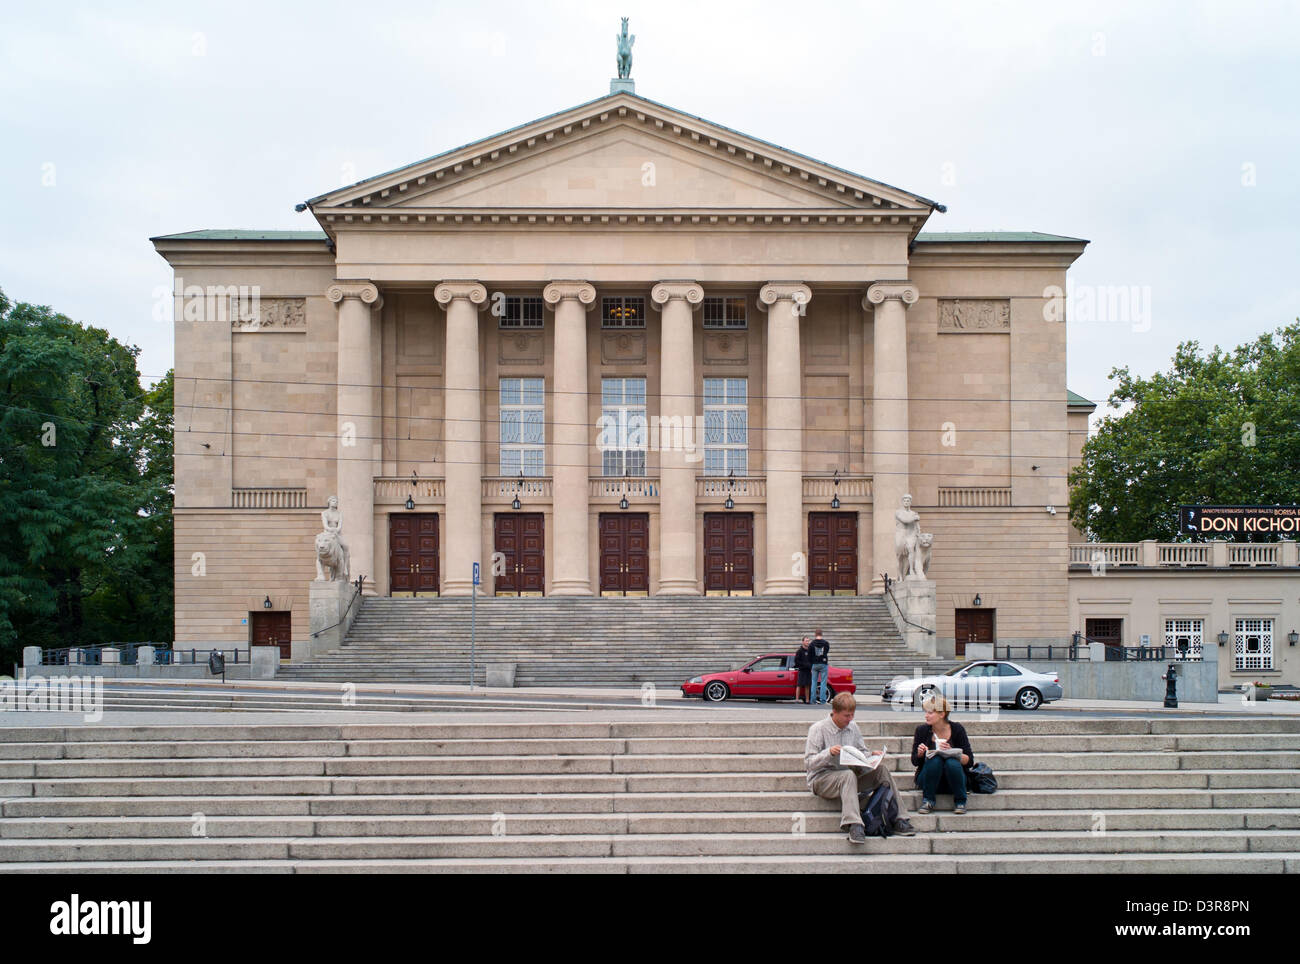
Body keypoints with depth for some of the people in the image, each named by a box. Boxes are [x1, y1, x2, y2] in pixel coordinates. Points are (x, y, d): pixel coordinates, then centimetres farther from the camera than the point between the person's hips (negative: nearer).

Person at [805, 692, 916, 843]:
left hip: (849, 777, 6)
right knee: (848, 775, -38)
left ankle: (899, 820, -17)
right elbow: (808, 763, -12)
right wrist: (829, 753, -28)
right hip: (821, 779, -6)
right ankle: (854, 825, -50)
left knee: (882, 768, -14)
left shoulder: (853, 727, 10)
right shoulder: (818, 729, -8)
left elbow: (863, 752, 19)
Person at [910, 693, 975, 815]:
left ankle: (960, 802, -10)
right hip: (928, 778, 0)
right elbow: (915, 762, 2)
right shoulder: (922, 730, -4)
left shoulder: (957, 729, -7)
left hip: (952, 782, 0)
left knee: (952, 763, -31)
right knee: (935, 760, -29)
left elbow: (969, 761, -10)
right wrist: (920, 754, -21)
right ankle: (927, 800, -13)